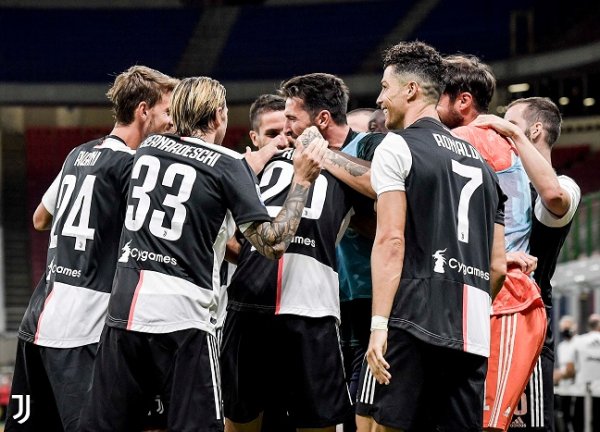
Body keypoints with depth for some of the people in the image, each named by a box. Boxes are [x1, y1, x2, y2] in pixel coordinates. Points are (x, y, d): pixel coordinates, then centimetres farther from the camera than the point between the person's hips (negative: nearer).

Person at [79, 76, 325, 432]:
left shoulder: (148, 148, 14)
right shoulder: (228, 164, -3)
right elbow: (273, 243, -6)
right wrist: (302, 182, 3)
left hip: (124, 309, 5)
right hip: (182, 319, -5)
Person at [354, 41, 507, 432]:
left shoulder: (397, 147, 0)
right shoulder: (481, 162, 21)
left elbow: (391, 240, -10)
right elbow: (498, 265, 19)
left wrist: (379, 323, -14)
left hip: (411, 323, -6)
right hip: (472, 333, 7)